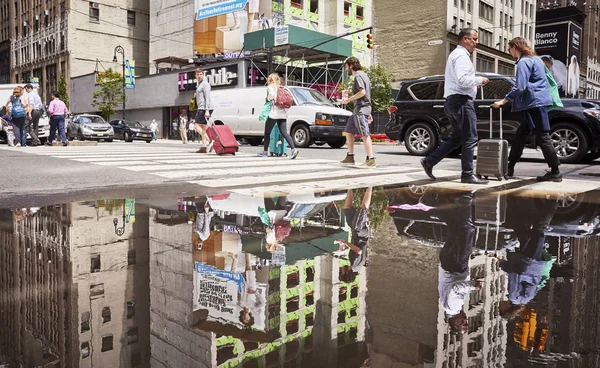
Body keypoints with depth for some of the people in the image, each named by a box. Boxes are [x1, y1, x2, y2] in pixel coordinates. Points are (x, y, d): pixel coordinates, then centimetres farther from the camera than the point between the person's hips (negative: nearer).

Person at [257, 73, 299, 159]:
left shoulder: (270, 87, 0)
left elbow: (272, 94, -19)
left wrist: (268, 99, 0)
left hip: (274, 113, -5)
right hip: (282, 114, 6)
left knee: (267, 133, 9)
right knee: (284, 132, 0)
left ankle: (265, 151, 16)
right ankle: (293, 149, -18)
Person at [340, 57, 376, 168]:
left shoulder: (358, 76, -10)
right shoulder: (362, 75, 22)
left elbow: (362, 92, -22)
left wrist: (349, 99, -14)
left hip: (361, 109, -11)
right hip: (358, 110, 11)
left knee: (365, 135, -13)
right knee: (348, 132, 14)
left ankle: (371, 160, -14)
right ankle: (350, 157, 19)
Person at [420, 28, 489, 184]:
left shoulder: (456, 54, 24)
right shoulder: (461, 55, -9)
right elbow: (462, 79, -23)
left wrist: (476, 82, 16)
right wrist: (480, 80, -10)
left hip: (452, 100, 11)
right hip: (462, 101, -11)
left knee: (457, 138, 14)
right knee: (470, 139, -6)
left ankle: (429, 161, 11)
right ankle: (468, 174, -3)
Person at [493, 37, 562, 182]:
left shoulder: (523, 62, -12)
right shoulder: (535, 59, 19)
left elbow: (520, 87, -20)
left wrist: (503, 101, -16)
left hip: (535, 103, -10)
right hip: (537, 101, 10)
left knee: (542, 136, -7)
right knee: (521, 133, 13)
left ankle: (555, 172, -3)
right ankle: (510, 167, 18)